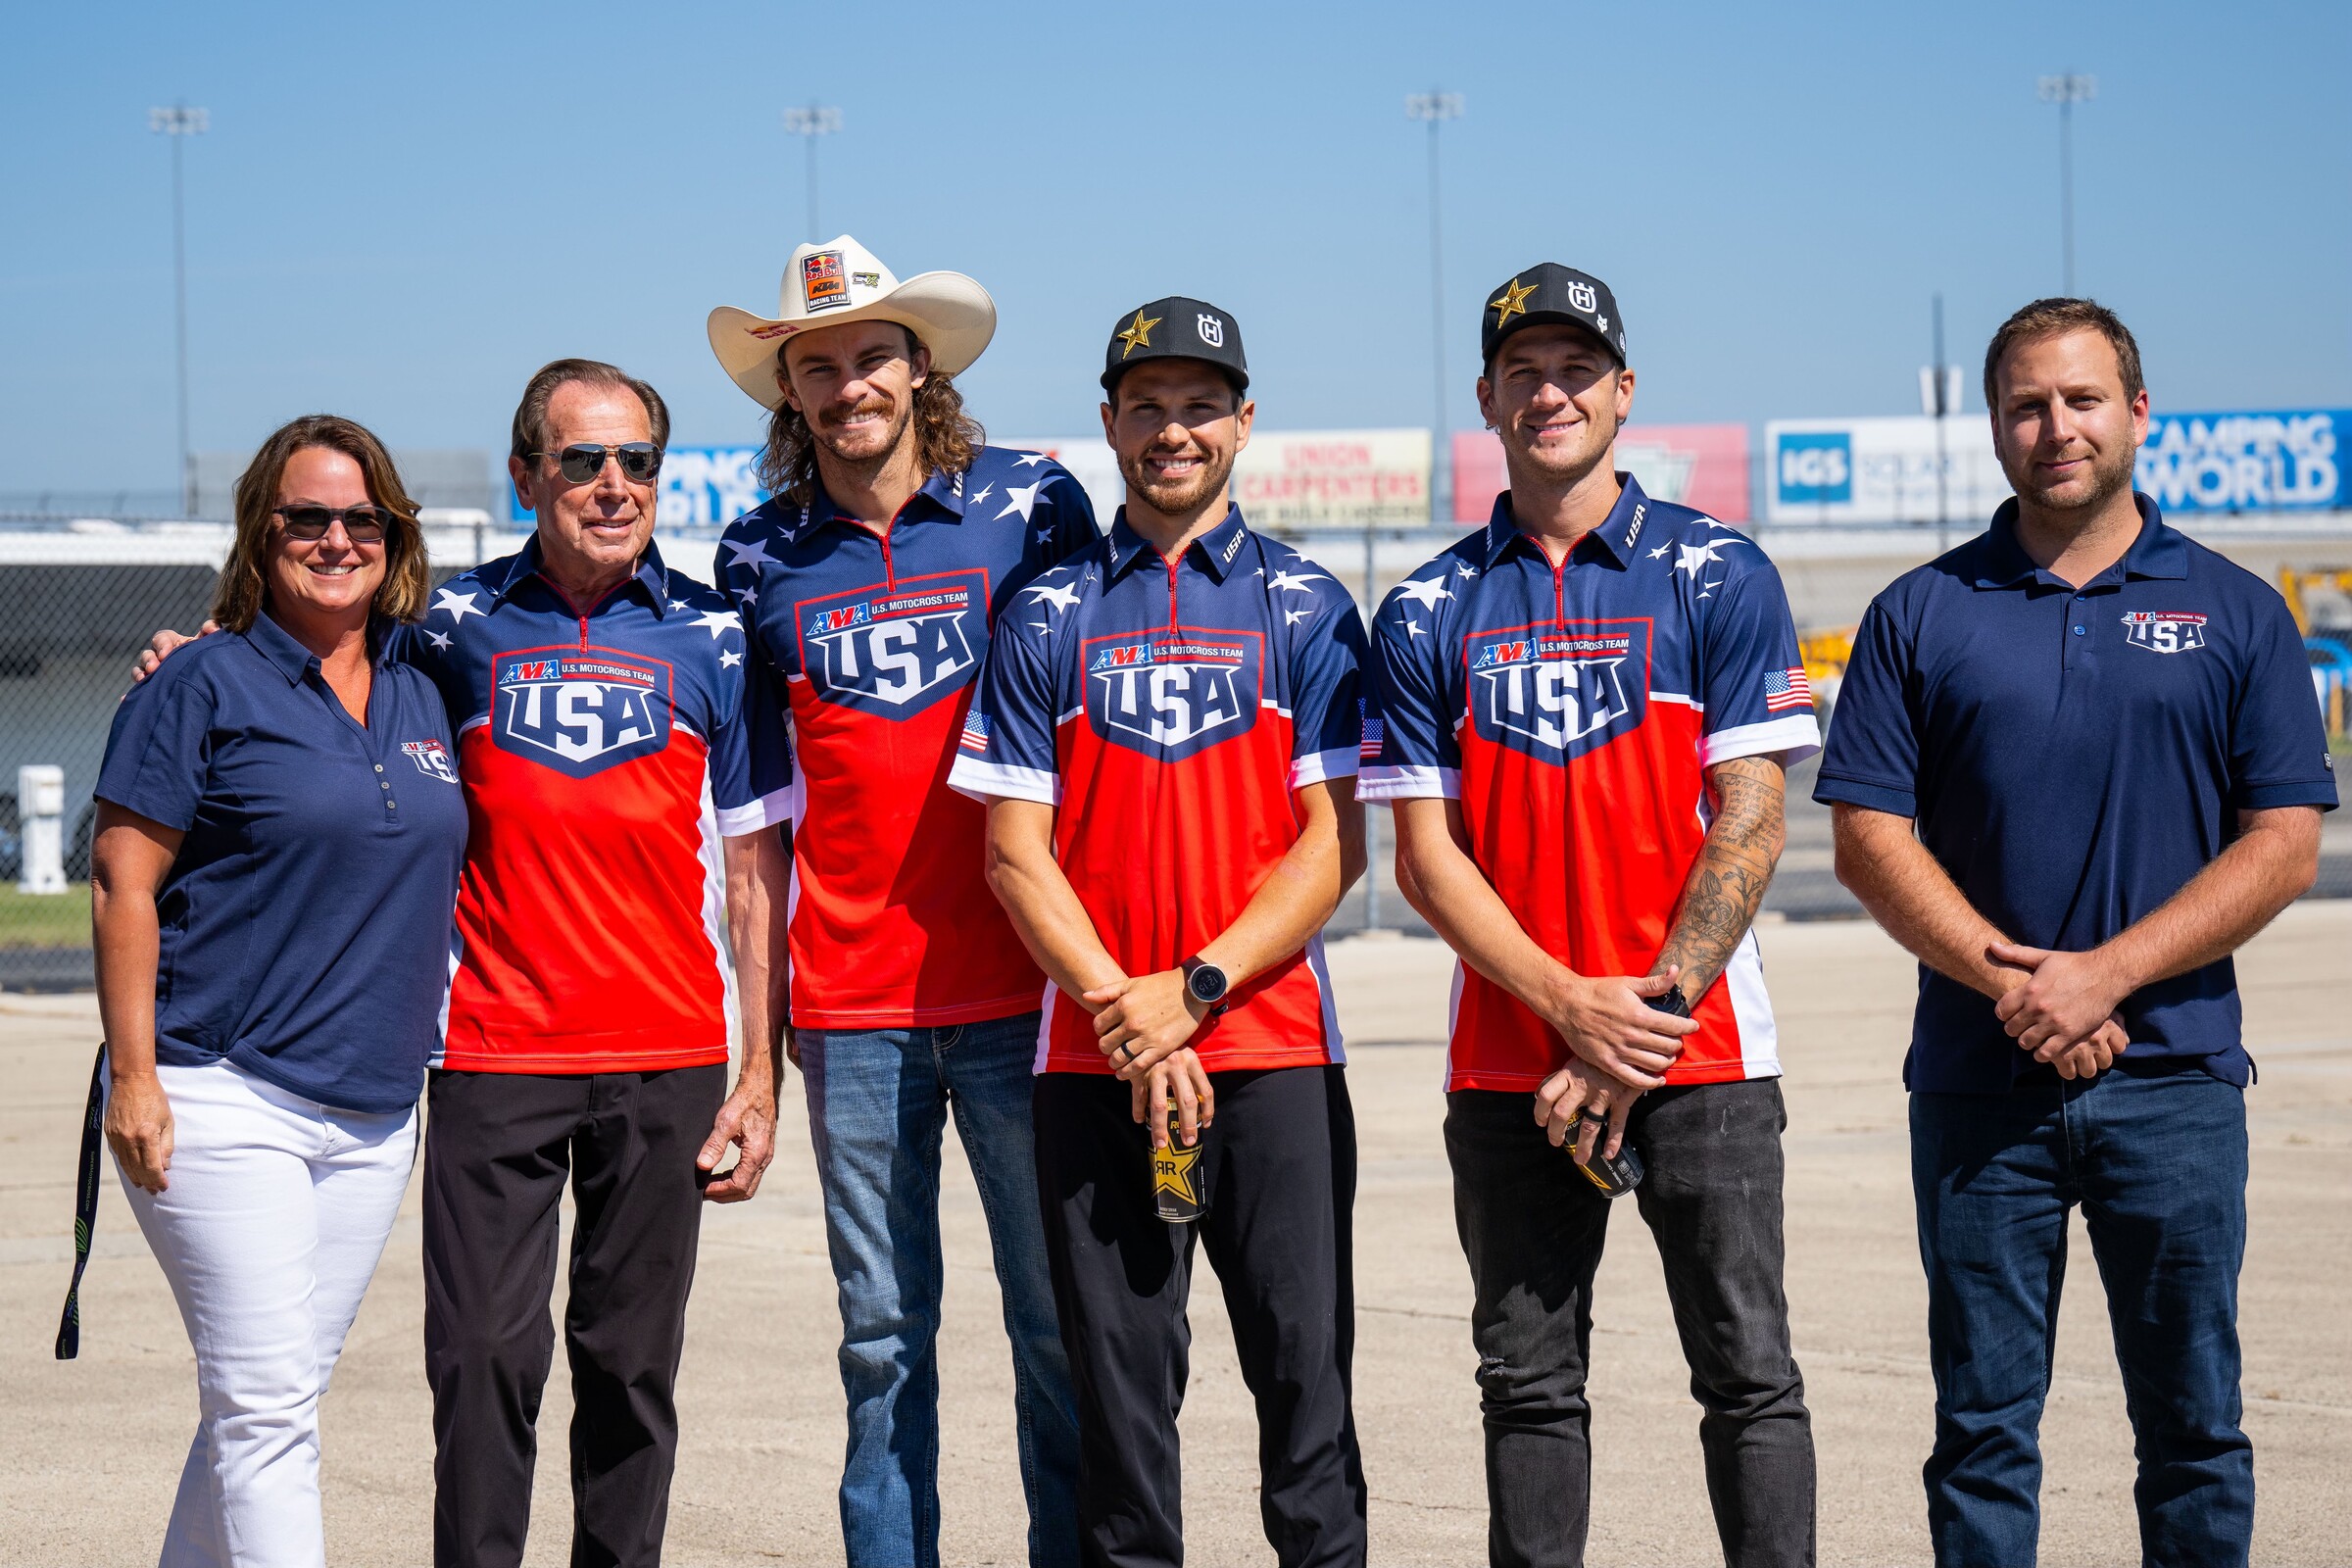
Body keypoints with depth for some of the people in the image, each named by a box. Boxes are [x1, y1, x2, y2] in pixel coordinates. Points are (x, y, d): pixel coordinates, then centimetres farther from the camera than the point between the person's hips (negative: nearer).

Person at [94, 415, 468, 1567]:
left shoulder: (419, 698, 13)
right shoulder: (208, 686, -4)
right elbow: (122, 886, -7)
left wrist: (421, 1057, 16)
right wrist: (133, 1074, -13)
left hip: (373, 1117, 6)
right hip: (223, 1101, -6)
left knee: (267, 1407, 9)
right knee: (265, 1405, -11)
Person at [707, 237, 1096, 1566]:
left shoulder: (1032, 504, 3)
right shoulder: (760, 557, 8)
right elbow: (755, 796, 16)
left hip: (1019, 990, -1)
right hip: (851, 1004, 2)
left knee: (1060, 1318, 0)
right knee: (884, 1331, 6)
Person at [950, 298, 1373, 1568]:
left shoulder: (1304, 609, 8)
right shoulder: (1047, 618, 9)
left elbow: (1335, 844, 1)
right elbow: (1015, 853, 4)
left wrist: (1194, 988, -10)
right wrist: (1122, 1014, -9)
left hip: (1273, 1046, -1)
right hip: (1094, 1060, 1)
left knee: (1302, 1369, -3)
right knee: (1118, 1381, 2)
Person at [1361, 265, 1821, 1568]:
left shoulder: (1717, 578, 2)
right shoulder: (1428, 614, 8)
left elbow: (1749, 824, -3)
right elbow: (1425, 853, 2)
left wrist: (1648, 1019, -12)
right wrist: (1574, 1006, -11)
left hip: (1700, 1051, -2)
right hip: (1507, 1062, 2)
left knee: (1746, 1369, -3)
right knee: (1529, 1384, 6)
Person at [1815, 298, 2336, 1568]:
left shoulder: (2235, 615, 6)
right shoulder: (1918, 617, 7)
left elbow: (2284, 846, 0)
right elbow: (1870, 841, 1)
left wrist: (2105, 973, -12)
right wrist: (2011, 984, -12)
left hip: (2174, 1079, 0)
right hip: (1977, 1080, 0)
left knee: (2194, 1425, 4)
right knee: (1983, 1427, 3)